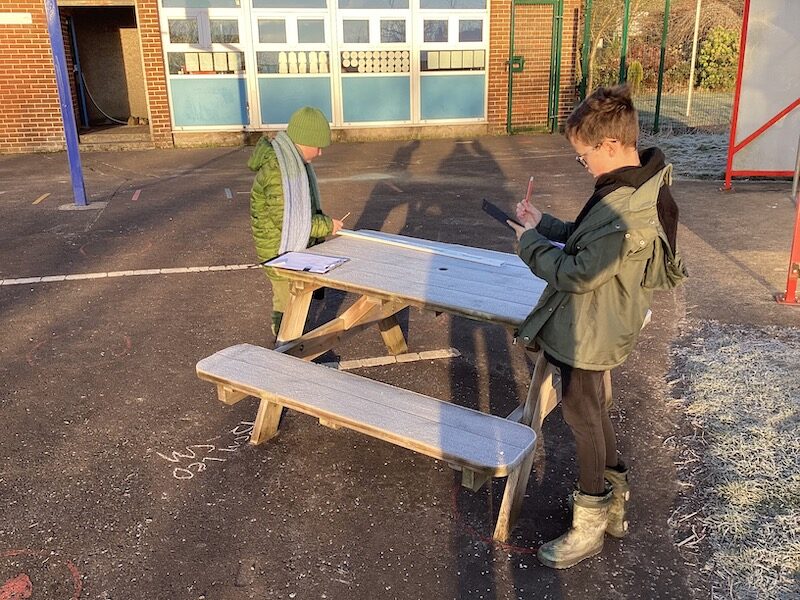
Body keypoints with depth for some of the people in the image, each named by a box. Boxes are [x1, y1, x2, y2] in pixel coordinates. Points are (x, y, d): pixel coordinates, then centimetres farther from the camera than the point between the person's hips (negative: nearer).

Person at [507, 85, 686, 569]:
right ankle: (614, 501, 43)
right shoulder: (644, 186, 2)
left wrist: (531, 243, -13)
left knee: (582, 416, 6)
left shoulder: (625, 211, -31)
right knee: (594, 410, 24)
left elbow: (578, 274, -27)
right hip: (596, 326, 10)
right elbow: (587, 241, 11)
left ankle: (589, 527, 26)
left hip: (588, 333, -10)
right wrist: (544, 224, 2)